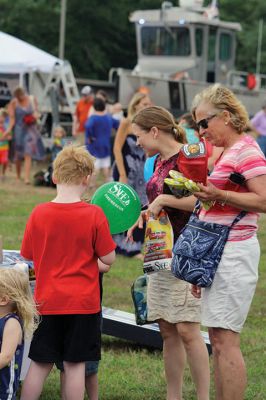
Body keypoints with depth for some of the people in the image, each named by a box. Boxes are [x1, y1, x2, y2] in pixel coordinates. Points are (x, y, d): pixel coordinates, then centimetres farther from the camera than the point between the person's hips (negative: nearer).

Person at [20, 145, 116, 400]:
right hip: (83, 302, -2)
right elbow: (108, 258, -7)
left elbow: (27, 255, 6)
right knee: (75, 364, 3)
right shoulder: (94, 215, -10)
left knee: (40, 364, 10)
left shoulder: (38, 214, -4)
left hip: (46, 301, 2)